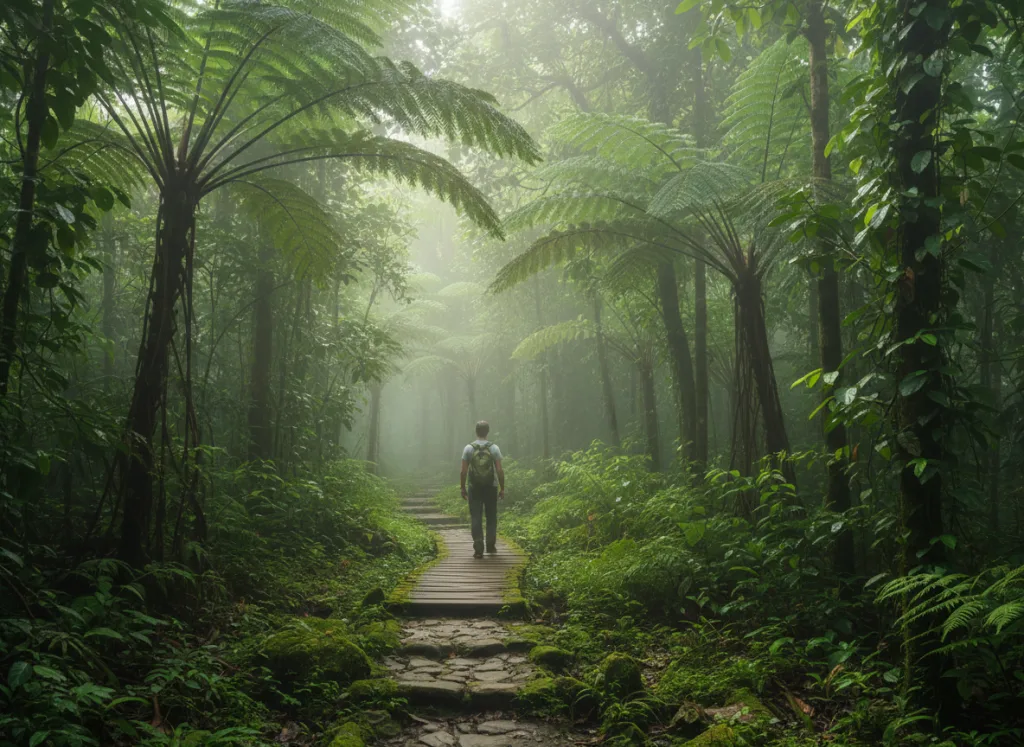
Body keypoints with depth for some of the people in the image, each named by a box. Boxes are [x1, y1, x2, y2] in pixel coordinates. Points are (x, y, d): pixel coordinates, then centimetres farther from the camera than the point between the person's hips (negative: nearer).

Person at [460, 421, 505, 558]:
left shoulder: (469, 448, -4)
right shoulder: (494, 448, -5)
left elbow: (464, 471, -4)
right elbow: (500, 471, -7)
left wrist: (463, 488, 5)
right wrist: (502, 489, 1)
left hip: (474, 488, 0)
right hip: (491, 487, 0)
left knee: (476, 518, 1)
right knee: (491, 517, 14)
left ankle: (478, 548, -7)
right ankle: (491, 545, 15)